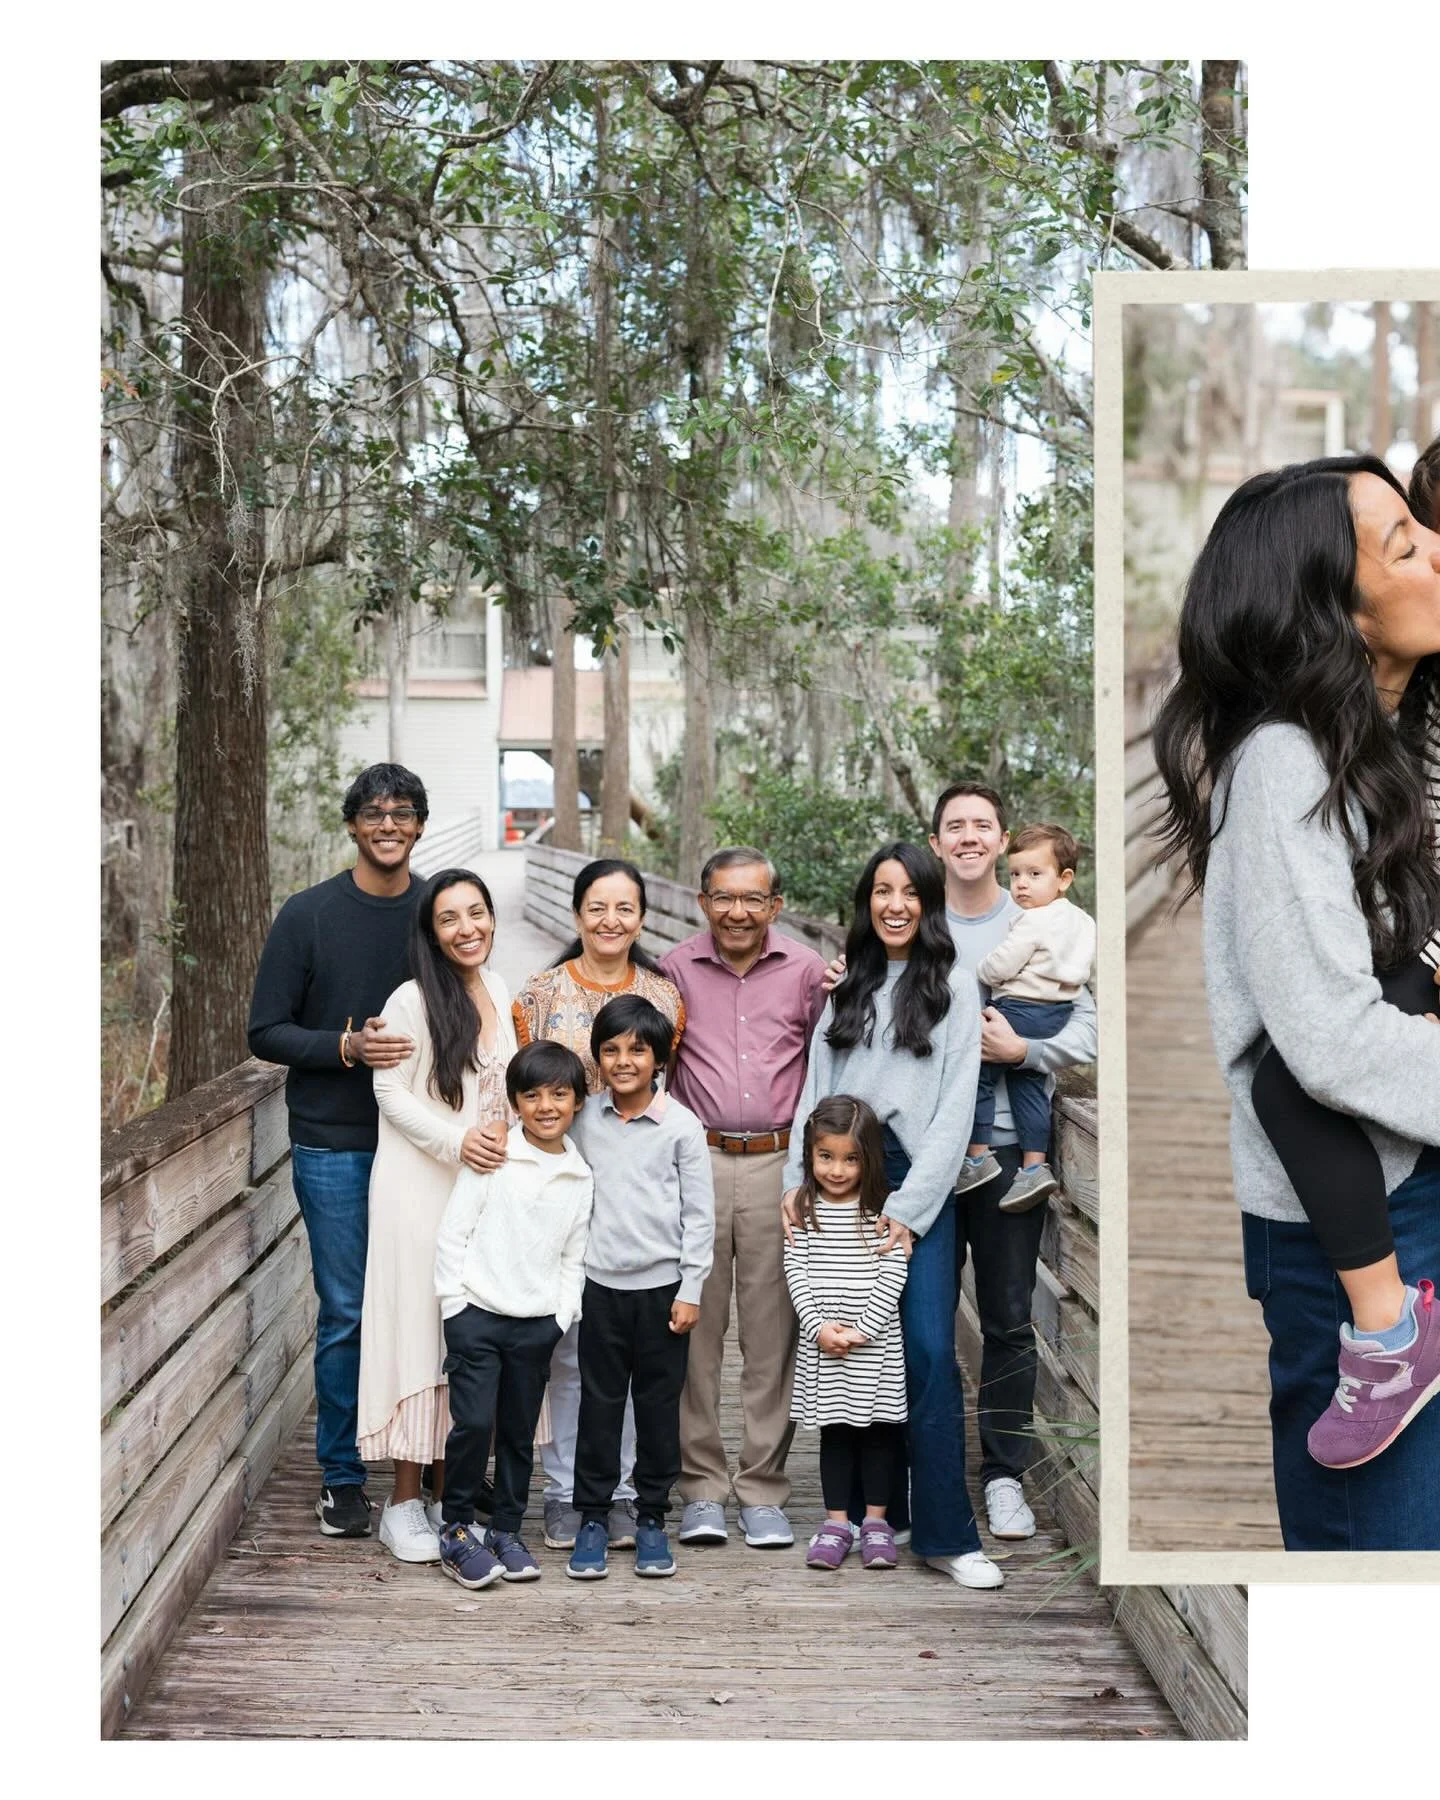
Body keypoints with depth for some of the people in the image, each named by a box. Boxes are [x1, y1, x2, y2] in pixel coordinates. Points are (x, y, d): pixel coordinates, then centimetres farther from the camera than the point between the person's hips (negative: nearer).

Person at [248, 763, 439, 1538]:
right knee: (346, 1314, 2)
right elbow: (266, 1032, -1)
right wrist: (347, 1046, -17)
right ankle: (341, 1476, 15)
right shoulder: (308, 915, -1)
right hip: (334, 1144, -2)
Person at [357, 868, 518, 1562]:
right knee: (419, 1325, -3)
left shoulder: (498, 992, 10)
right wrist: (455, 1141, -20)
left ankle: (447, 1491, 19)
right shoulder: (412, 1000, -11)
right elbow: (391, 1093, -10)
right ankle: (403, 1502, 7)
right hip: (420, 1187, -6)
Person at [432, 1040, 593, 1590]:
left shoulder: (581, 1179, 6)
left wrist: (562, 1318, 3)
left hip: (537, 1324, 3)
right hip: (476, 1315, -3)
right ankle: (455, 1532, 7)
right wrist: (455, 1305, -7)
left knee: (519, 1431, 10)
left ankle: (506, 1531, 24)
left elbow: (574, 1257, 13)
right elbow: (452, 1232, -4)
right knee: (473, 1424, -9)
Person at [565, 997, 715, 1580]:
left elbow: (699, 1214, -3)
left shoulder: (681, 1126, -5)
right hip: (601, 1285, 2)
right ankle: (593, 1517, 16)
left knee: (658, 1404, 8)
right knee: (599, 1402, 6)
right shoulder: (584, 1119, 1)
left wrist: (690, 1290, -5)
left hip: (663, 1286, -1)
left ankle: (651, 1518, 19)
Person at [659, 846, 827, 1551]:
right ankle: (701, 1486, 13)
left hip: (778, 1166, 0)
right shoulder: (674, 969, 5)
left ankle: (763, 1489, 13)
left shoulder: (806, 970, 5)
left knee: (773, 1333, 3)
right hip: (694, 1165, 0)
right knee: (694, 1328, 2)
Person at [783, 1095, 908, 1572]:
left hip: (876, 1341, -1)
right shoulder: (802, 1210, 1)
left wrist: (863, 1329, -14)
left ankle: (875, 1521, 18)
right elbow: (796, 1272, -1)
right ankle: (837, 1523, 17)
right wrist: (819, 1325, -12)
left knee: (879, 1429, 7)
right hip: (821, 1342, 1)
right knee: (834, 1431, 9)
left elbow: (893, 1275, -7)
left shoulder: (882, 1210, -4)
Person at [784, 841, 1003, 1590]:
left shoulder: (953, 986, 2)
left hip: (917, 1180, -3)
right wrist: (796, 1181, -1)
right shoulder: (847, 986, 14)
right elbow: (814, 1089, 11)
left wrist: (909, 1208, -10)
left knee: (929, 1352, -8)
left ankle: (946, 1534, -4)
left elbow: (956, 1106, -3)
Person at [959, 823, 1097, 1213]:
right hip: (1057, 1012, 9)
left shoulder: (1032, 922, -18)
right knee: (1028, 1083, 16)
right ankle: (1034, 1167, 14)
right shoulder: (1079, 920, 11)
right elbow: (1083, 969, 20)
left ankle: (978, 1157, 2)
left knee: (978, 1072, 1)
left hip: (1021, 1011, -9)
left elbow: (999, 967, -20)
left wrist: (978, 969, 2)